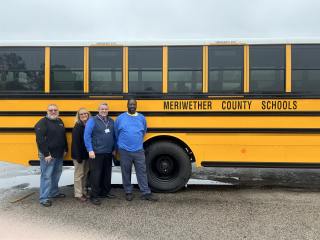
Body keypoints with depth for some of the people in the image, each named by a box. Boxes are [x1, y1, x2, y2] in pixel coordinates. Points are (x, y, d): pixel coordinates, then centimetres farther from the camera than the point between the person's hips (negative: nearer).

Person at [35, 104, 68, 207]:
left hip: (59, 155, 8)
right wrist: (46, 154, -20)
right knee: (46, 175, -3)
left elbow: (63, 137, 20)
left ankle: (54, 192, 32)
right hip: (47, 155, -7)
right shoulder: (42, 122, -11)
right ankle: (44, 198, 5)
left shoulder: (60, 121, 13)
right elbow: (40, 139, -18)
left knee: (56, 174, 17)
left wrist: (65, 149, 14)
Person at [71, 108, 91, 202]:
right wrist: (78, 156, -20)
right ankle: (78, 194, 12)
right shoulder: (77, 127, -12)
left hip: (87, 154, 6)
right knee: (79, 174, 3)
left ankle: (84, 191, 29)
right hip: (79, 155, -6)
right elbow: (75, 142, -17)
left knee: (85, 174, 16)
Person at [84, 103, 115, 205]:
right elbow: (87, 136, -11)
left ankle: (105, 192, 28)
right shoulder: (92, 120, -6)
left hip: (108, 153, 6)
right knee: (96, 174, -1)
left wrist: (114, 149, 12)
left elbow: (114, 136, 15)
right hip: (97, 153, -6)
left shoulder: (111, 121, 10)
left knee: (107, 173, 14)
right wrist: (90, 150, -17)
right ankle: (94, 196, 8)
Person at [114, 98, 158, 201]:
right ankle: (128, 192, 22)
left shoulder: (142, 118, 5)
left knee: (142, 172, 4)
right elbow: (116, 134, 9)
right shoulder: (120, 118, 0)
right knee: (126, 172, 8)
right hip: (124, 151, -1)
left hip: (139, 150, 1)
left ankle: (146, 193, 11)